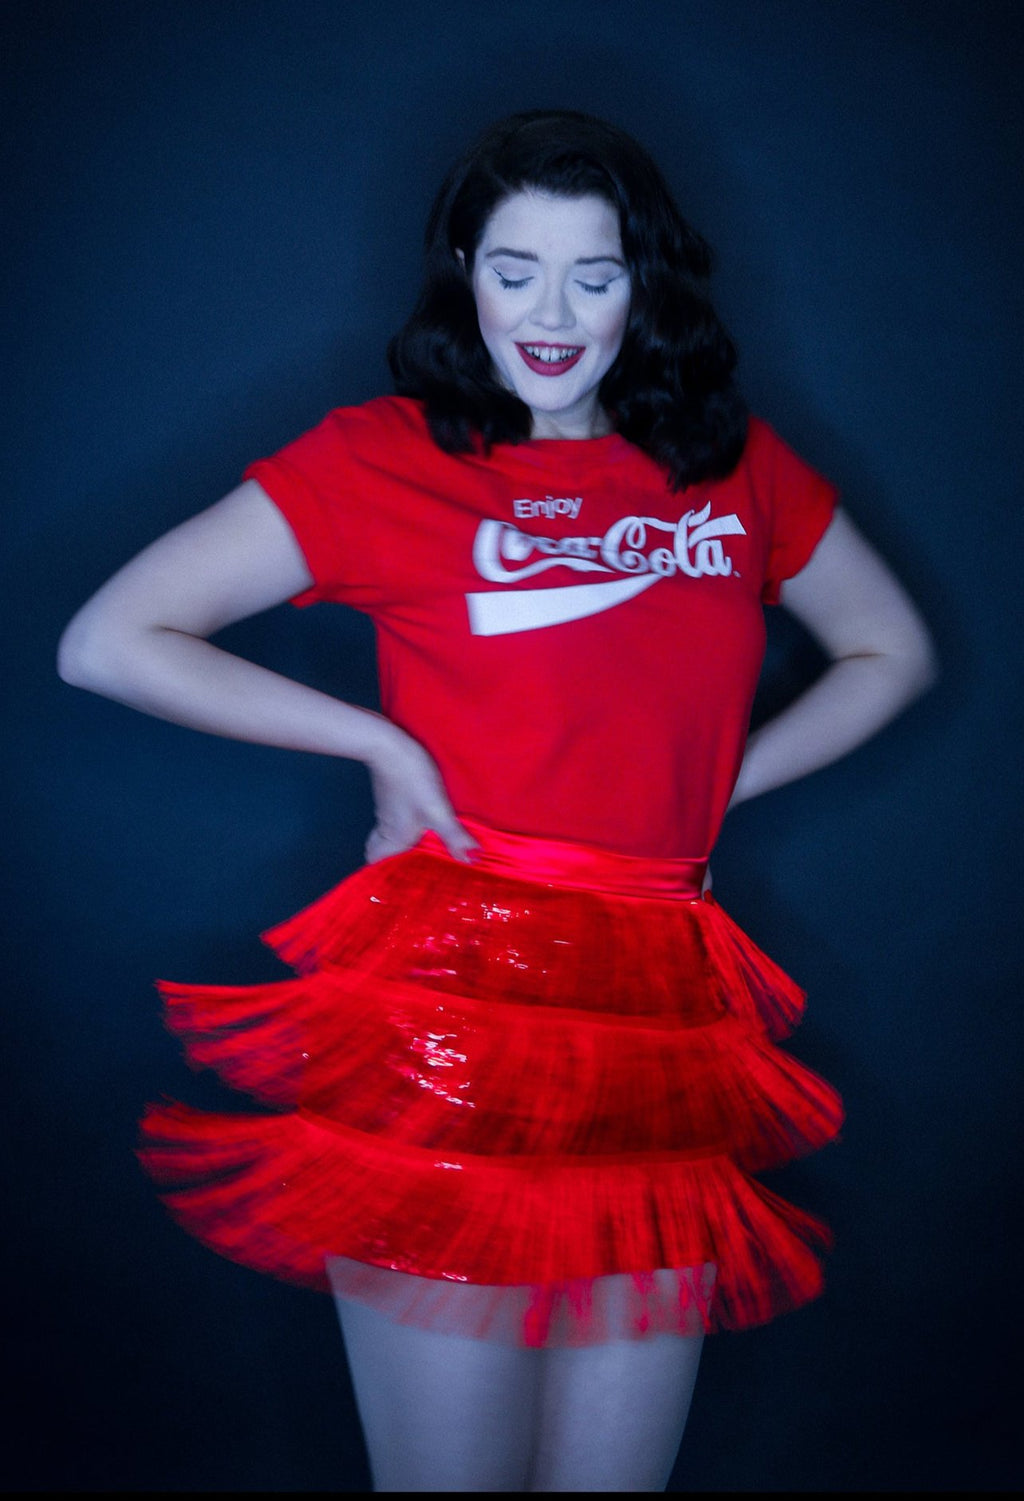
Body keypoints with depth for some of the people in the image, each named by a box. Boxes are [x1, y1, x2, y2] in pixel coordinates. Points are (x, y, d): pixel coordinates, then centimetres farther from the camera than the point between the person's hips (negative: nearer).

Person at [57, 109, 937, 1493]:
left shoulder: (734, 463, 11)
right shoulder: (383, 459, 2)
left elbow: (892, 653, 24)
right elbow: (107, 642, 0)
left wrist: (713, 791, 10)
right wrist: (381, 742, -3)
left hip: (666, 1017, 3)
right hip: (453, 1007, -3)